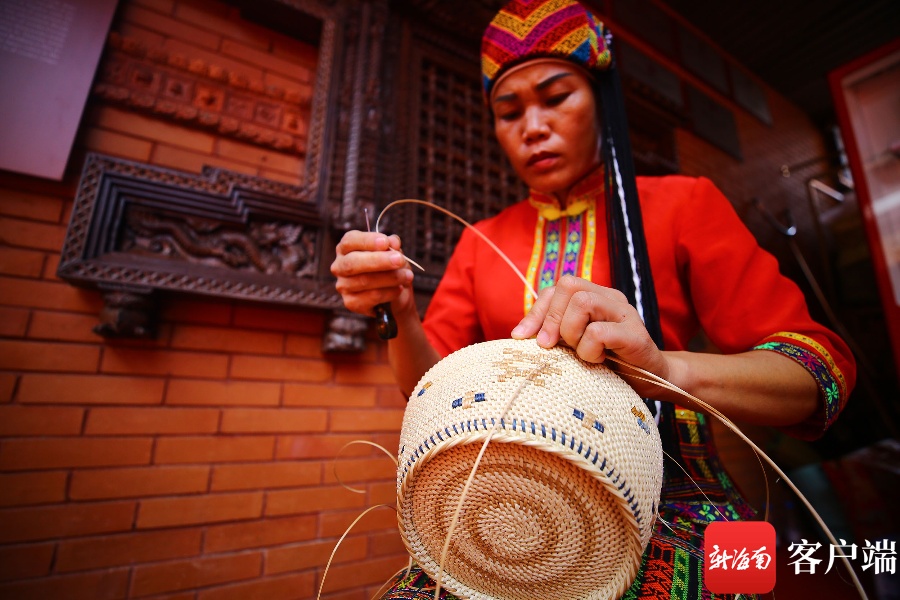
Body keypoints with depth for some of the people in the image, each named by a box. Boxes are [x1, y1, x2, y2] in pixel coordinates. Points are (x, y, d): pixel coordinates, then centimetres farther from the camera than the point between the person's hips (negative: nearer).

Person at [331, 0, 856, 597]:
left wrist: (666, 368, -26)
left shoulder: (681, 204, 2)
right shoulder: (480, 242, 9)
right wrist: (399, 316, -18)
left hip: (669, 500, -1)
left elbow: (821, 368, -6)